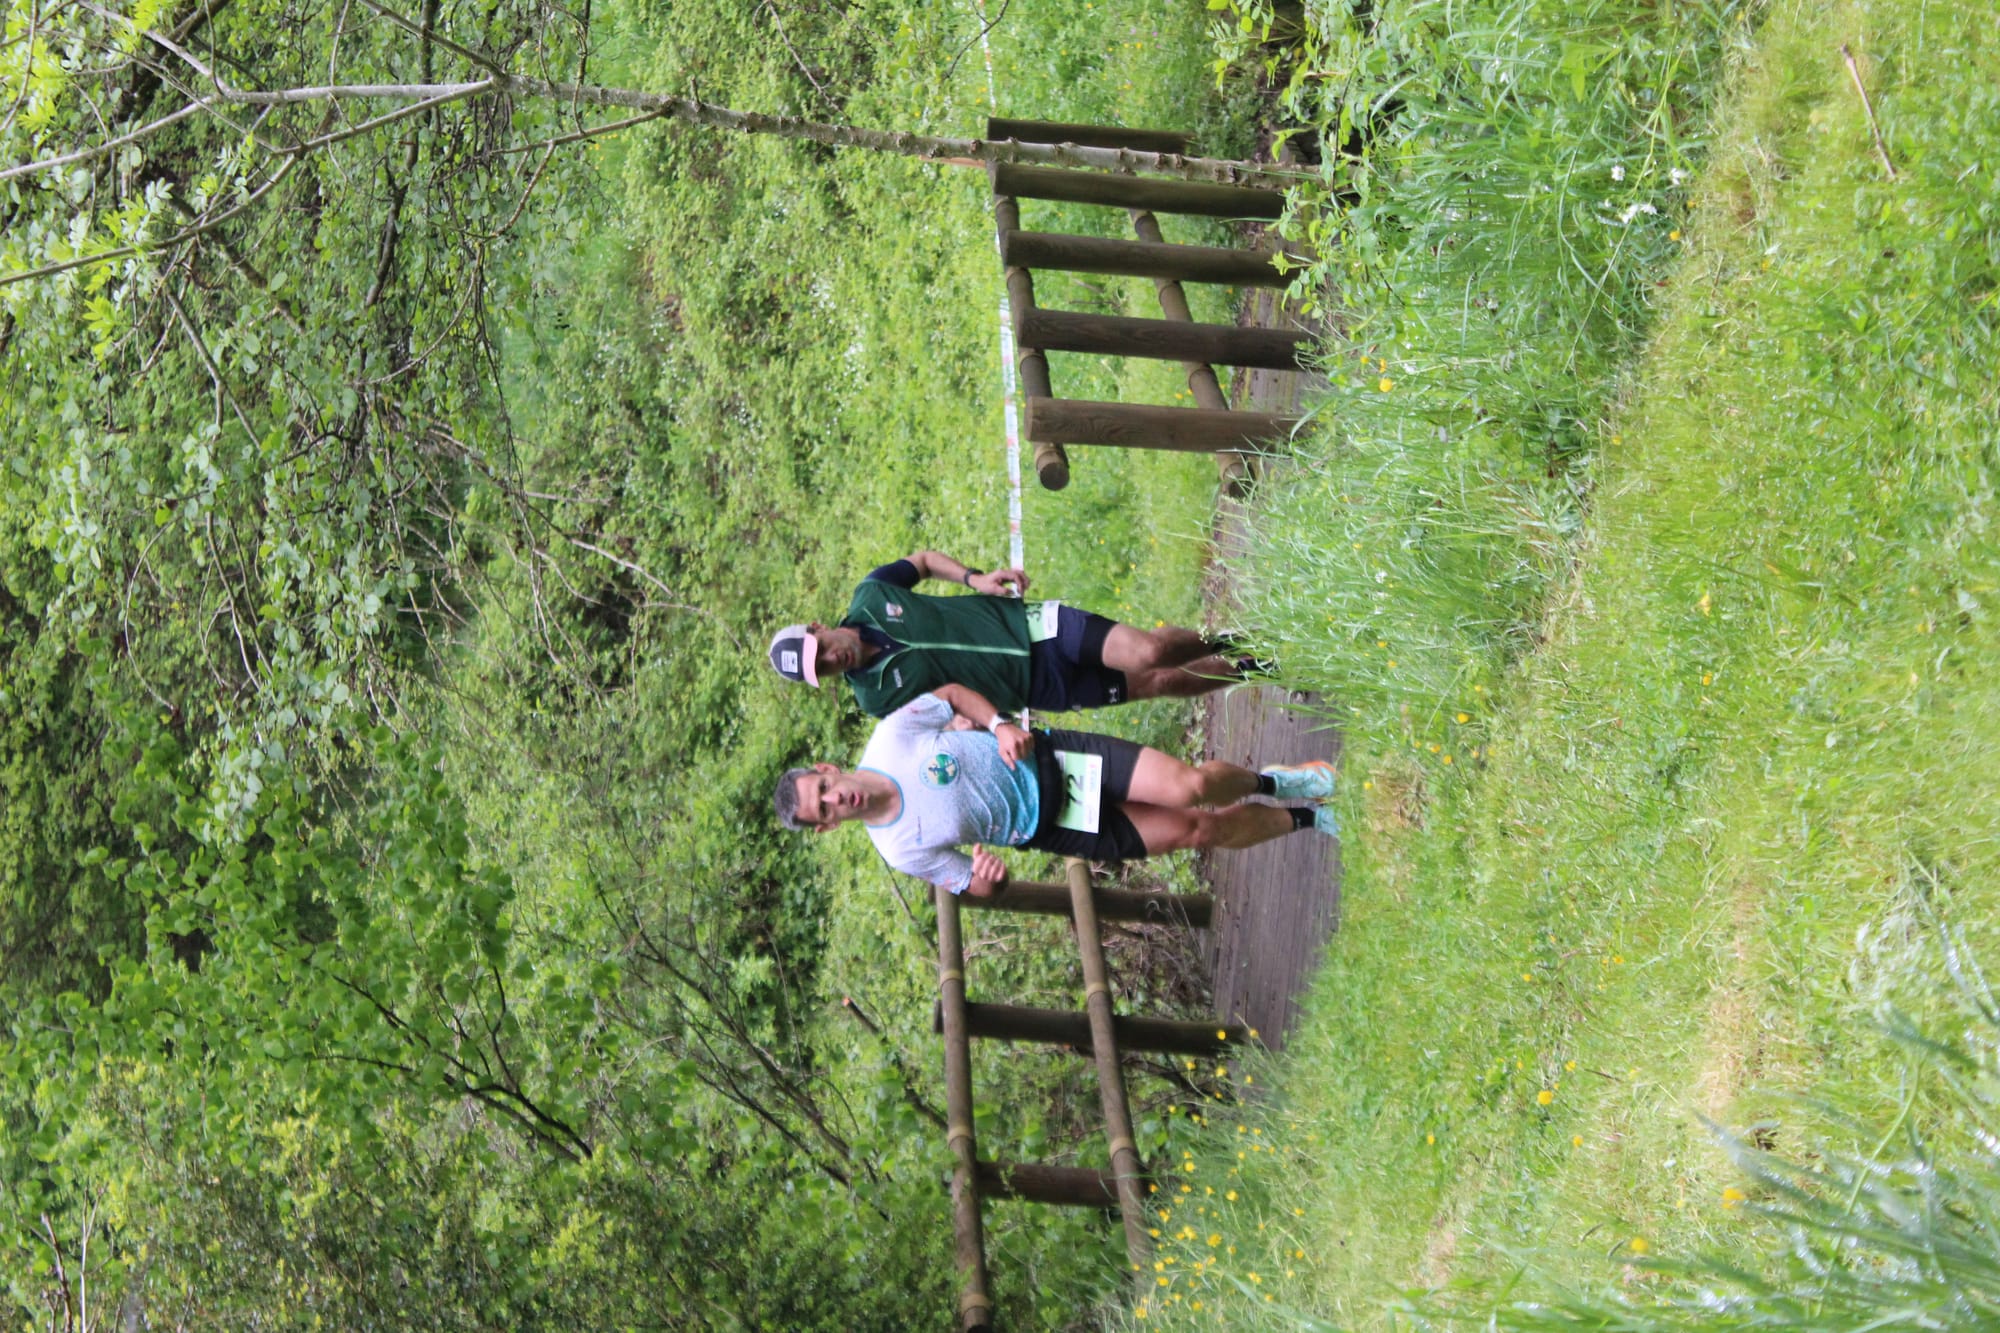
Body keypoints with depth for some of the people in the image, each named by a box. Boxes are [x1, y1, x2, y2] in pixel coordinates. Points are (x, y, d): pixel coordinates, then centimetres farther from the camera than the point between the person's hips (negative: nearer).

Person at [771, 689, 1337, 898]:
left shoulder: (891, 734, -16)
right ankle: (1301, 819, 24)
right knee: (1194, 831, -4)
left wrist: (999, 724, -17)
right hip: (1052, 828, 0)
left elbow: (954, 692, 1)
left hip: (1048, 757, 0)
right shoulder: (902, 850, -16)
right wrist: (983, 880, -29)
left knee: (1189, 788, -16)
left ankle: (1269, 782, 19)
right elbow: (972, 886, -5)